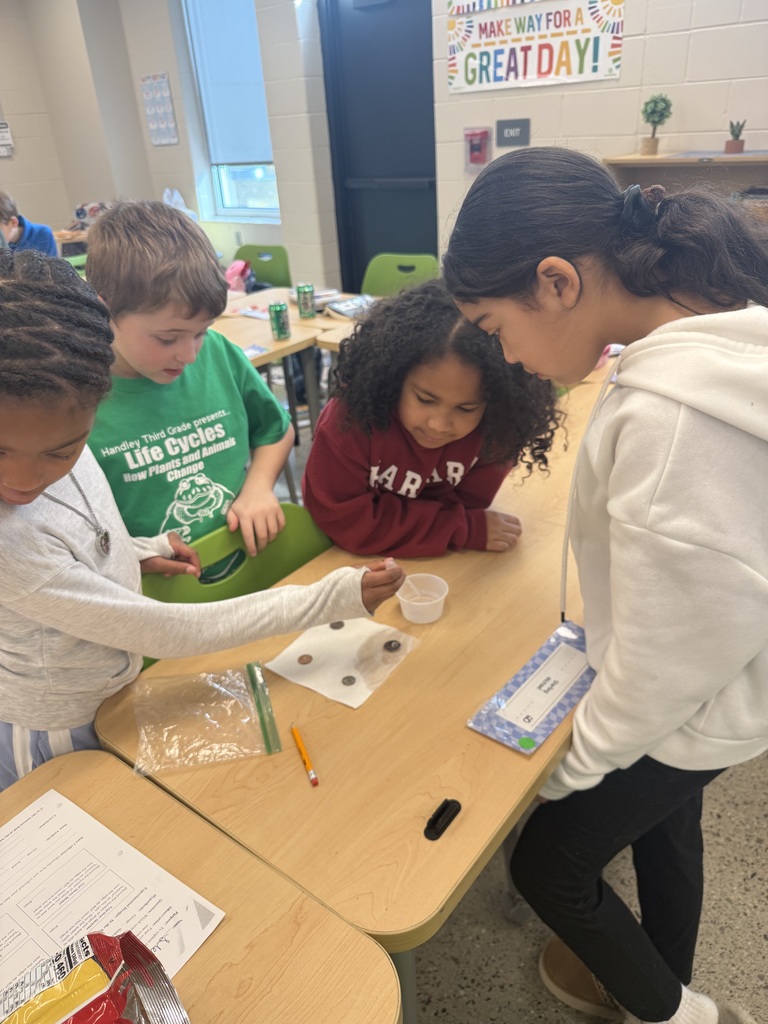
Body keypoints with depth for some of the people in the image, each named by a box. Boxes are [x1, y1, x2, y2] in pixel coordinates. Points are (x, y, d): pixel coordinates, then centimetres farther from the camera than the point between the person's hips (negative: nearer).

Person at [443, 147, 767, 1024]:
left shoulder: (670, 412, -37)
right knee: (664, 823, 31)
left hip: (692, 710, -8)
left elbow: (669, 656, -28)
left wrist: (579, 757, -11)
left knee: (546, 862, 16)